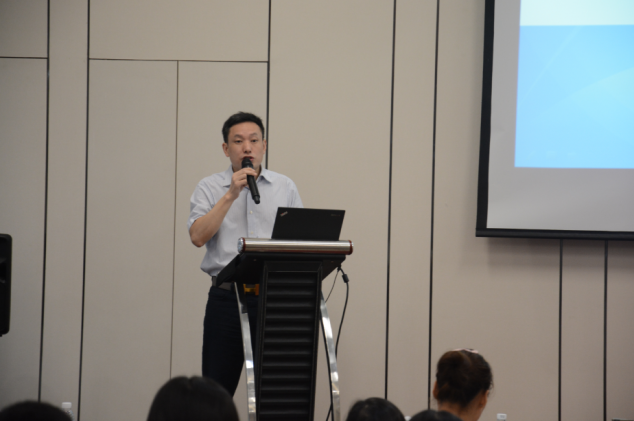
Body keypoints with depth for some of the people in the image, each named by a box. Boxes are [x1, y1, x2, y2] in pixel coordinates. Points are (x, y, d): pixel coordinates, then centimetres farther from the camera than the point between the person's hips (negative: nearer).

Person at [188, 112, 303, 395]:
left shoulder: (285, 188, 11)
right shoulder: (209, 188, 6)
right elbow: (198, 236, -9)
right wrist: (231, 195, -12)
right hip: (227, 296, -1)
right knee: (217, 386, 1)